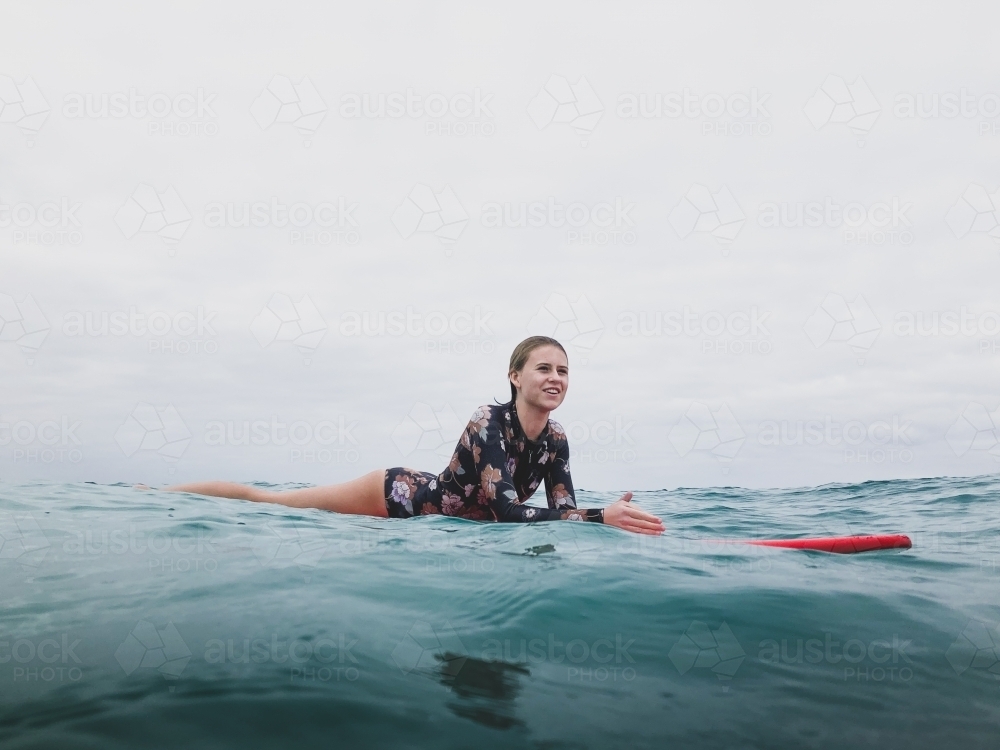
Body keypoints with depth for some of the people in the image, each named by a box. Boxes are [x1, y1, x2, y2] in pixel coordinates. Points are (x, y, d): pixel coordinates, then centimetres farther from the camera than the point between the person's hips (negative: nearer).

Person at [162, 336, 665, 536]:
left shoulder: (557, 442, -7)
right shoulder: (488, 421, -30)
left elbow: (564, 514, -9)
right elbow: (506, 510, -38)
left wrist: (613, 521, -29)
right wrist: (602, 517, -42)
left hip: (445, 522, 6)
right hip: (398, 495, -6)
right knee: (266, 502, 5)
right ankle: (160, 493, 28)